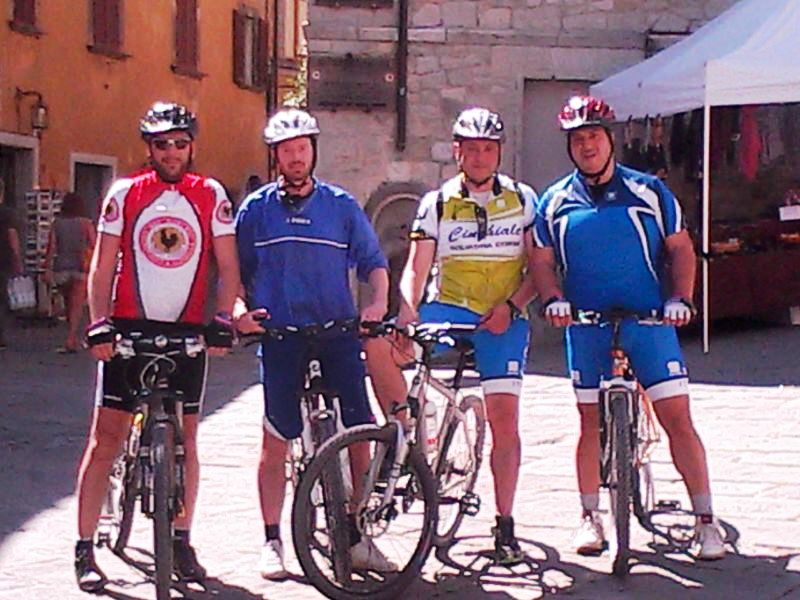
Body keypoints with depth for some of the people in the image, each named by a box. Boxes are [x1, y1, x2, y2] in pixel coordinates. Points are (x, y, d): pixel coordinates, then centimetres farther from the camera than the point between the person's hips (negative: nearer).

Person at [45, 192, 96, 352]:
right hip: (80, 268, -3)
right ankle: (70, 340, -18)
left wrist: (48, 268, -1)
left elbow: (52, 247, -2)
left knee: (69, 304, 18)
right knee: (77, 306, -6)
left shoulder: (57, 223, 2)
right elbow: (94, 246, -4)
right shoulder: (86, 223, -3)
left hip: (61, 268, 3)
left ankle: (73, 340, 25)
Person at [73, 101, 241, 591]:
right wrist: (99, 324, -9)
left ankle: (181, 541, 19)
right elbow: (103, 266, 2)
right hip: (129, 328, -1)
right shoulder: (125, 193, 3)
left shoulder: (211, 196, 4)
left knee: (185, 439, 7)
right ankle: (85, 549, -1)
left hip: (187, 332, 1)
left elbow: (228, 266, 5)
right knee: (107, 436, -4)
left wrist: (223, 321, -8)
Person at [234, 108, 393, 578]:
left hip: (338, 330, 1)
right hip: (280, 333, -1)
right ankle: (273, 543, 12)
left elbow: (374, 261, 11)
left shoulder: (342, 205, 9)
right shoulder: (256, 209, 8)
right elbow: (236, 271, 11)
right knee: (276, 440, 1)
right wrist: (241, 308, -7)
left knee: (361, 434, -4)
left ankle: (359, 538, 6)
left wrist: (379, 302, -7)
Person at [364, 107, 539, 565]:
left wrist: (510, 305, -11)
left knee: (504, 419, -7)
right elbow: (416, 269, 0)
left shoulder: (523, 199, 5)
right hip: (448, 309, 1)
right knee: (377, 340, -25)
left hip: (503, 320, -1)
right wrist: (408, 312, -18)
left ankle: (505, 525, 3)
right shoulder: (437, 204, 5)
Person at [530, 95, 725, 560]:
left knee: (677, 417, -7)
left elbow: (680, 248, 5)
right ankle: (590, 517, 19)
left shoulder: (649, 191, 3)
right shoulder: (556, 201, 7)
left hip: (648, 319, -2)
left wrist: (680, 299, -9)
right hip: (586, 325, 2)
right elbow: (542, 261, 10)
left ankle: (706, 521, -2)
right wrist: (553, 299, -9)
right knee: (592, 421, 8)